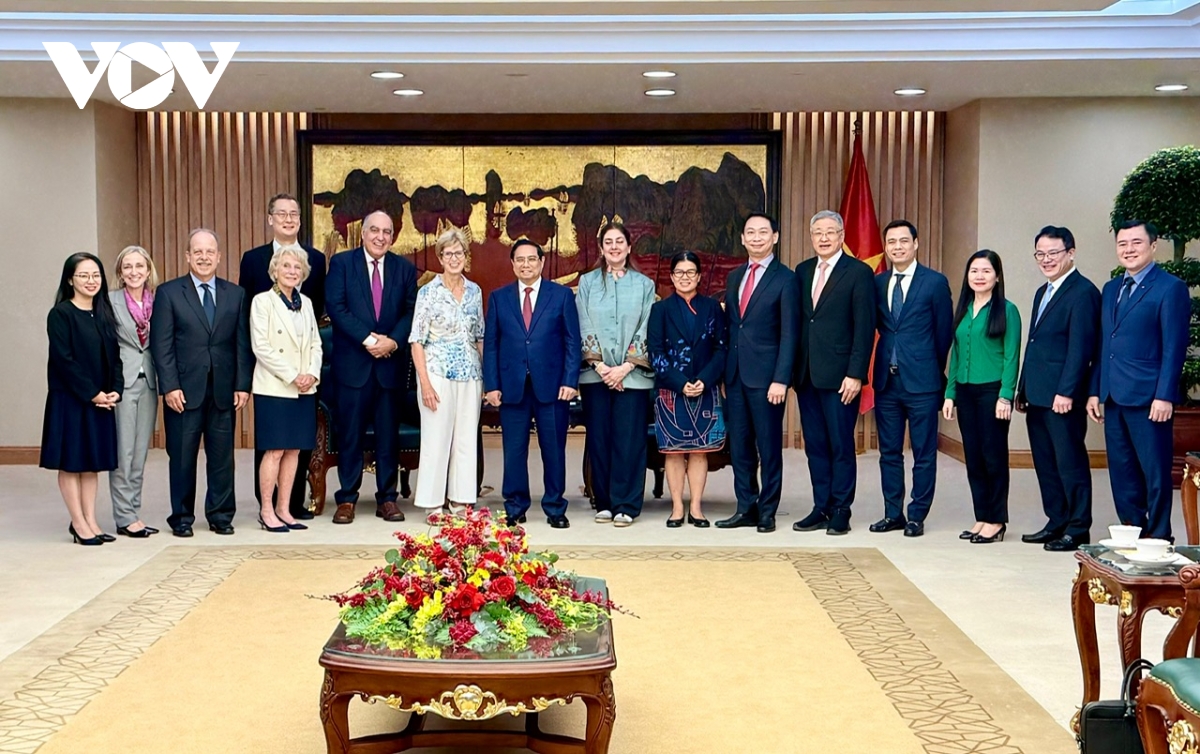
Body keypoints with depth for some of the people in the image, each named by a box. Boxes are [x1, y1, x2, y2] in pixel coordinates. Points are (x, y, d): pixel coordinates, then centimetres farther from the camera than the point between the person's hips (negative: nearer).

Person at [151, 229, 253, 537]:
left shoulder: (235, 294, 10)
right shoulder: (168, 292, 2)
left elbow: (242, 344, 7)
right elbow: (161, 345, -3)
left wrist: (242, 385, 0)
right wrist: (170, 386, -11)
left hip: (224, 390, 2)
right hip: (184, 390, -2)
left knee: (222, 456, 6)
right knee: (182, 457, 5)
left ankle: (221, 515, 17)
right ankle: (181, 517, 16)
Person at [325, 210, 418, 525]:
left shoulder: (404, 268, 10)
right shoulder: (341, 263, 3)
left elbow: (411, 311, 3)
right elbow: (336, 307, -7)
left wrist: (393, 341, -13)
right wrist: (367, 339, -15)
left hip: (391, 364, 2)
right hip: (352, 363, -2)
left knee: (389, 434, 6)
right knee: (350, 434, 2)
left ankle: (387, 498, 14)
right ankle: (346, 499, 11)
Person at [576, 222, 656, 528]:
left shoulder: (644, 285, 8)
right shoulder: (587, 282, 9)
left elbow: (646, 329, 1)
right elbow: (584, 327, 3)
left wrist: (626, 367, -9)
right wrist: (600, 365, -9)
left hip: (632, 374, -1)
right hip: (595, 373, 1)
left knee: (629, 439, -3)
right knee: (599, 438, 3)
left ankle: (626, 505, 3)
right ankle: (604, 503, 11)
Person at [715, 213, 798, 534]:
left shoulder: (785, 278, -4)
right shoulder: (734, 277, 14)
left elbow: (788, 333, -9)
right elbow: (728, 327, 15)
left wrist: (781, 379, -16)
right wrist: (723, 373, 9)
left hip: (765, 375, -6)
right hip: (735, 374, 6)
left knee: (769, 447, 3)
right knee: (739, 446, 9)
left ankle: (767, 511, 12)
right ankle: (746, 508, 18)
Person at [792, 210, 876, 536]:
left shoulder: (859, 272, -4)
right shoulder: (802, 271, 13)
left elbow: (864, 328, -8)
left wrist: (855, 374, -14)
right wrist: (793, 369, 7)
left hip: (839, 375, -5)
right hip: (806, 374, 6)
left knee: (841, 446, 1)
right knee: (815, 445, 10)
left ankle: (841, 511, 10)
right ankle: (821, 508, 18)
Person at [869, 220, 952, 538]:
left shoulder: (935, 282, -3)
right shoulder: (877, 283, 9)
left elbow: (944, 332, 1)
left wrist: (933, 369, 5)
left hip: (922, 381, -4)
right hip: (886, 380, 4)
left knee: (924, 453, 3)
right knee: (889, 451, 10)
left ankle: (917, 517, 11)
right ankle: (893, 513, 19)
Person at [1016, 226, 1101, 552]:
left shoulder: (1082, 291, -10)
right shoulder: (1043, 292, 19)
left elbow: (1080, 347, -17)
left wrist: (1066, 392, -20)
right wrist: (1023, 389, 17)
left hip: (1062, 397, -9)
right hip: (1038, 396, 9)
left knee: (1070, 462, -1)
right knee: (1045, 463, 13)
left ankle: (1078, 529, 7)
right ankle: (1056, 523, 21)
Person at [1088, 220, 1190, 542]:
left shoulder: (1170, 288, -5)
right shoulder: (1111, 289, 16)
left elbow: (1174, 348, -11)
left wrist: (1164, 396, -17)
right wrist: (1095, 391, 11)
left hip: (1148, 398, -7)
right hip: (1114, 397, 7)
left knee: (1155, 472, 0)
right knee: (1121, 470, 11)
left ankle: (1159, 537, 10)